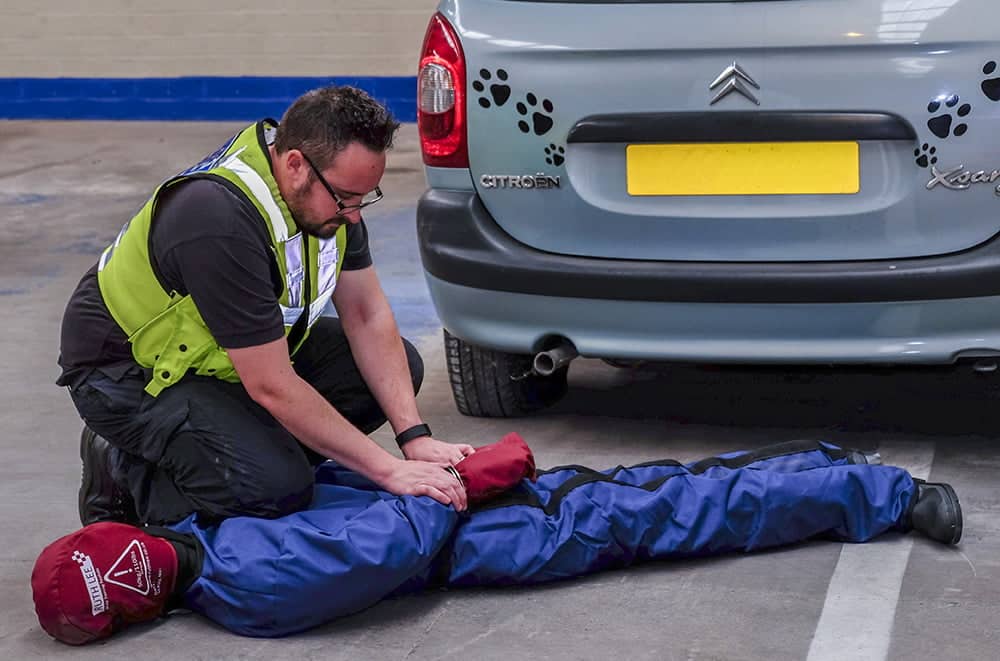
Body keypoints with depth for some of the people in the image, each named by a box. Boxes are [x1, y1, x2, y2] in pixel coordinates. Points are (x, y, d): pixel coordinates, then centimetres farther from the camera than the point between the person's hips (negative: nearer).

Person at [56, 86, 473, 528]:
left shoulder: (330, 187, -10)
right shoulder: (221, 219, -36)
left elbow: (367, 316, -3)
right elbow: (271, 387, -32)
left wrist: (415, 438, -13)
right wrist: (388, 470, -28)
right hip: (130, 370, -9)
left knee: (400, 365, -2)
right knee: (278, 488, -29)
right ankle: (124, 474, -3)